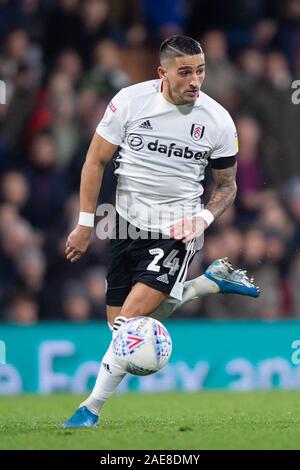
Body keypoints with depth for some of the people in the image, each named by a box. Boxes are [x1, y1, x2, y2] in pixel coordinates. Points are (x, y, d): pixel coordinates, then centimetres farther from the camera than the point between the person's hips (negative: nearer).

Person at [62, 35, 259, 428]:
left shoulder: (218, 120, -6)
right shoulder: (130, 101, -9)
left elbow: (227, 185, 8)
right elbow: (96, 161, 1)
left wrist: (203, 219, -11)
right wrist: (85, 223, -1)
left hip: (177, 229, -3)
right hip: (128, 221, 3)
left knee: (132, 316, -18)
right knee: (120, 322, 9)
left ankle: (93, 407, -6)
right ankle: (211, 281, 26)